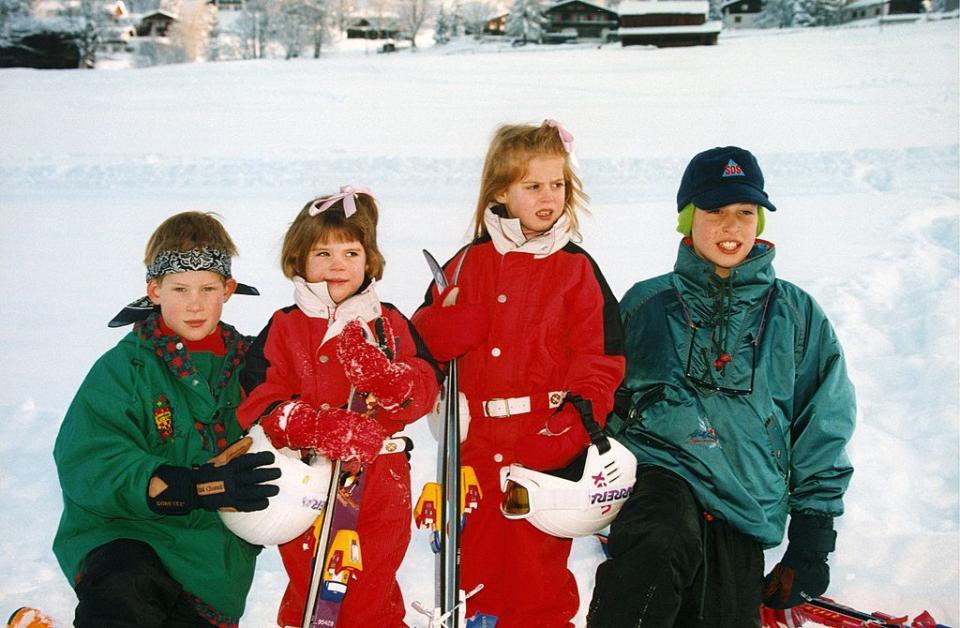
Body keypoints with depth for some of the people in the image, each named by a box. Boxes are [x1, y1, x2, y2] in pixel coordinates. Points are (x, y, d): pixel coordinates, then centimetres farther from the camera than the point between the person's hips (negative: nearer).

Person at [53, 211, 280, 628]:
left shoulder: (245, 363, 9)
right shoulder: (123, 368, -4)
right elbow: (87, 465, -15)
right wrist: (197, 486, -26)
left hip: (216, 553, 5)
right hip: (123, 534, -5)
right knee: (124, 590, -34)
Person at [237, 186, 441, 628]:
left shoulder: (391, 324, 6)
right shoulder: (283, 329, -1)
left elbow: (425, 389, -3)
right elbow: (259, 404, -9)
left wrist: (384, 376, -24)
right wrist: (317, 427, -26)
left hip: (381, 484, 2)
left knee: (375, 590, 13)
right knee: (311, 586, 8)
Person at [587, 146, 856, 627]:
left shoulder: (797, 315, 13)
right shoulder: (646, 304, 12)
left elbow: (825, 431, 14)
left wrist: (811, 543, 8)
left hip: (746, 509, 2)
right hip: (660, 470, -2)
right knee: (660, 545, -34)